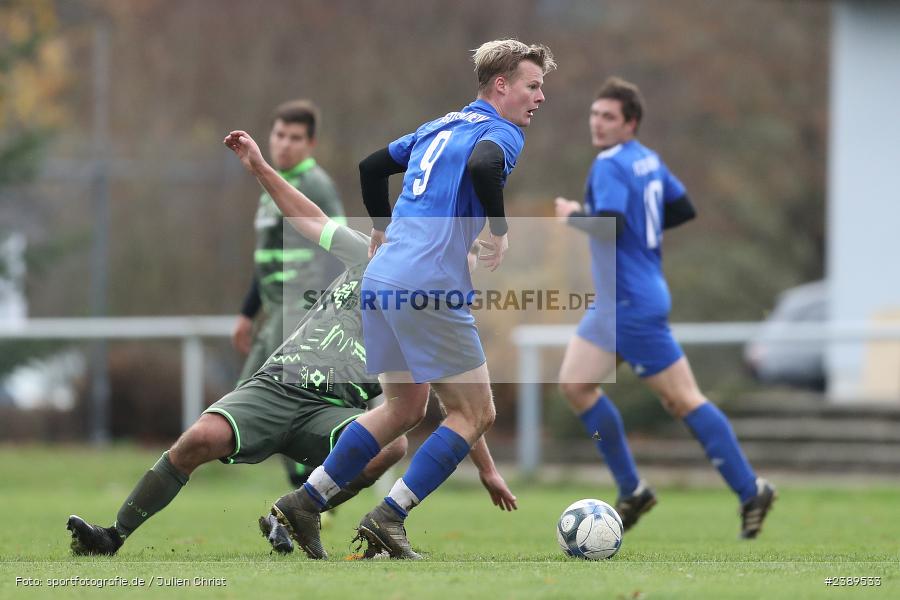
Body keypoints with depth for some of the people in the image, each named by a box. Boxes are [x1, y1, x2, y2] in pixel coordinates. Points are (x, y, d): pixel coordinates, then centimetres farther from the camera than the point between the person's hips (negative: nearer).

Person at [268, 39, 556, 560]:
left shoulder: (440, 127, 22)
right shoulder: (502, 132, -4)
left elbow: (372, 166, 27)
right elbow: (483, 166, -27)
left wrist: (384, 230, 38)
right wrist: (500, 231, -13)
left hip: (381, 281, 9)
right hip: (428, 286, -9)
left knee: (405, 408, 21)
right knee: (474, 415, 1)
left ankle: (306, 502, 16)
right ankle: (389, 518, -6)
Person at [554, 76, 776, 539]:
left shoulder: (610, 166, -16)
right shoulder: (649, 161, 11)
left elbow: (610, 225, -28)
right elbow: (684, 209, 19)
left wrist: (573, 215, -11)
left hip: (634, 305, -10)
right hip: (615, 303, 10)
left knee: (682, 400, -5)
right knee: (575, 383, 7)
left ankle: (750, 491, 1)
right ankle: (632, 491, 9)